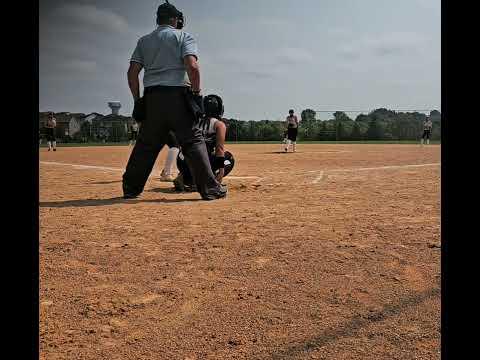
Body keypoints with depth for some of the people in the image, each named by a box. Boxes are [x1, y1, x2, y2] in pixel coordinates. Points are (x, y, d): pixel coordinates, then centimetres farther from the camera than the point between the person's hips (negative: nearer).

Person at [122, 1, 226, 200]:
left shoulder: (144, 40, 19)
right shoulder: (183, 36, 6)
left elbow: (132, 72, 10)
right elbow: (192, 66, -11)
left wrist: (137, 100, 13)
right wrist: (197, 93, -5)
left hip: (151, 97, 5)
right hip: (177, 94, -4)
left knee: (145, 145, 12)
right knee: (193, 140, -3)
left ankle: (130, 188, 17)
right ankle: (210, 189, -6)